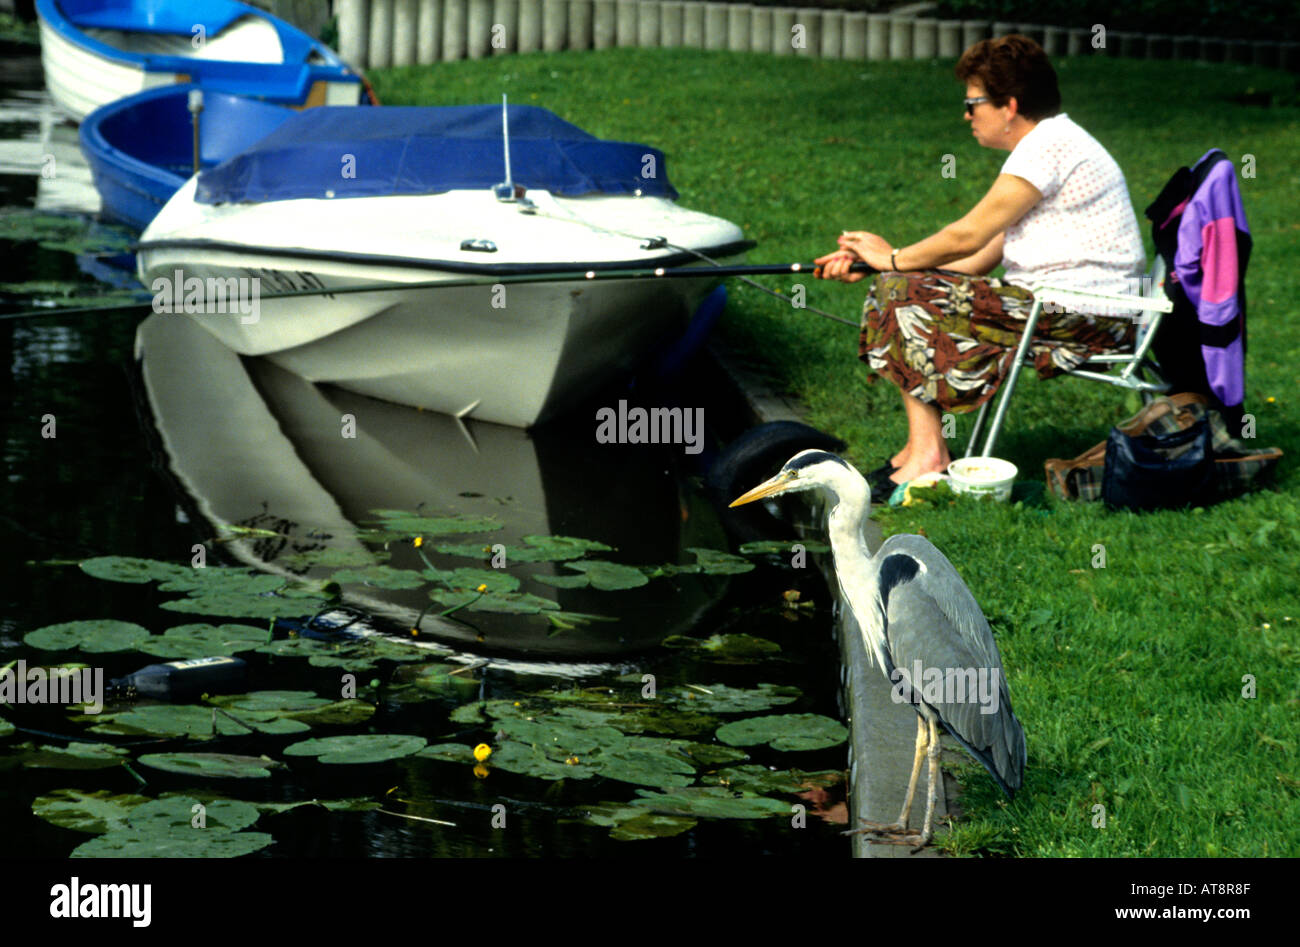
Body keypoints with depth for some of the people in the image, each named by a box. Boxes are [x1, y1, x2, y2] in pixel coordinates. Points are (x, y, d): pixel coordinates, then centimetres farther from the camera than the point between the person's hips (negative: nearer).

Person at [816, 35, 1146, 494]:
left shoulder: (1050, 146, -13)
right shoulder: (1047, 144, 19)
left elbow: (969, 236, -13)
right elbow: (981, 258, 15)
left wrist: (894, 258, 4)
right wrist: (873, 264, 11)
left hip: (1084, 317, -11)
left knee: (907, 295, -12)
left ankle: (927, 454, -13)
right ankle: (921, 446, 5)